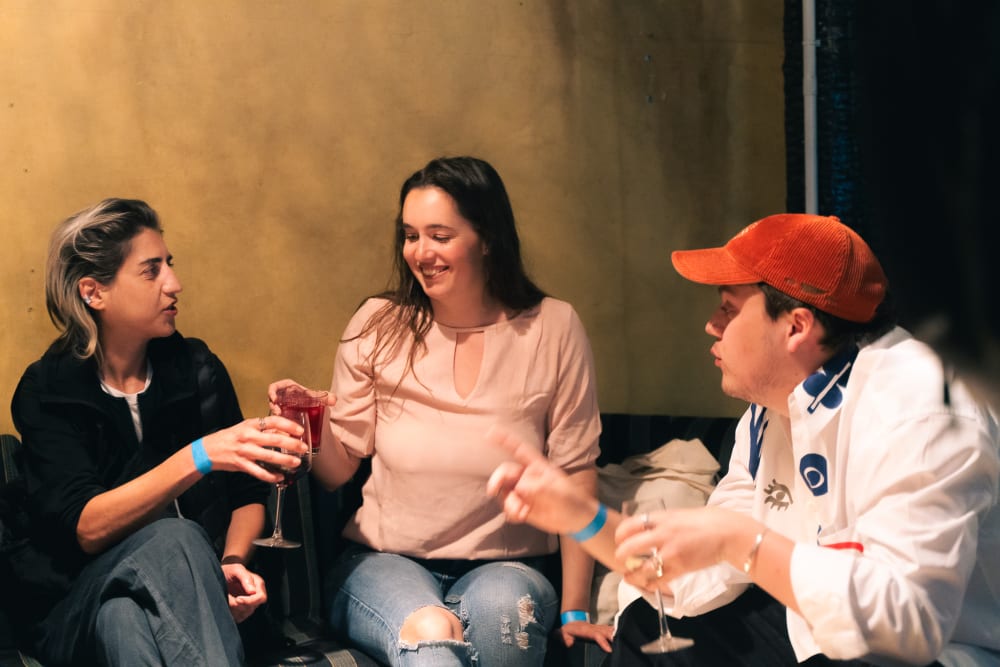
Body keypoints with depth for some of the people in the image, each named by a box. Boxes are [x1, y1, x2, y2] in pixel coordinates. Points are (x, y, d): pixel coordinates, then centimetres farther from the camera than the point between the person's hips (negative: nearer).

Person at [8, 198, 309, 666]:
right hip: (76, 606, -1)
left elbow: (248, 493, 11)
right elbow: (86, 528, -17)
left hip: (189, 588, 2)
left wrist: (233, 562, -11)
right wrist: (198, 457, -31)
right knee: (174, 539, -34)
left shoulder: (198, 369, 4)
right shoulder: (47, 392, -3)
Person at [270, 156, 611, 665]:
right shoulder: (378, 327, 0)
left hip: (503, 567, 2)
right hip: (385, 563, -1)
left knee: (501, 609, -33)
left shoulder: (552, 329, -3)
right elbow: (339, 469, 3)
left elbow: (575, 473, -1)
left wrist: (574, 610, -2)